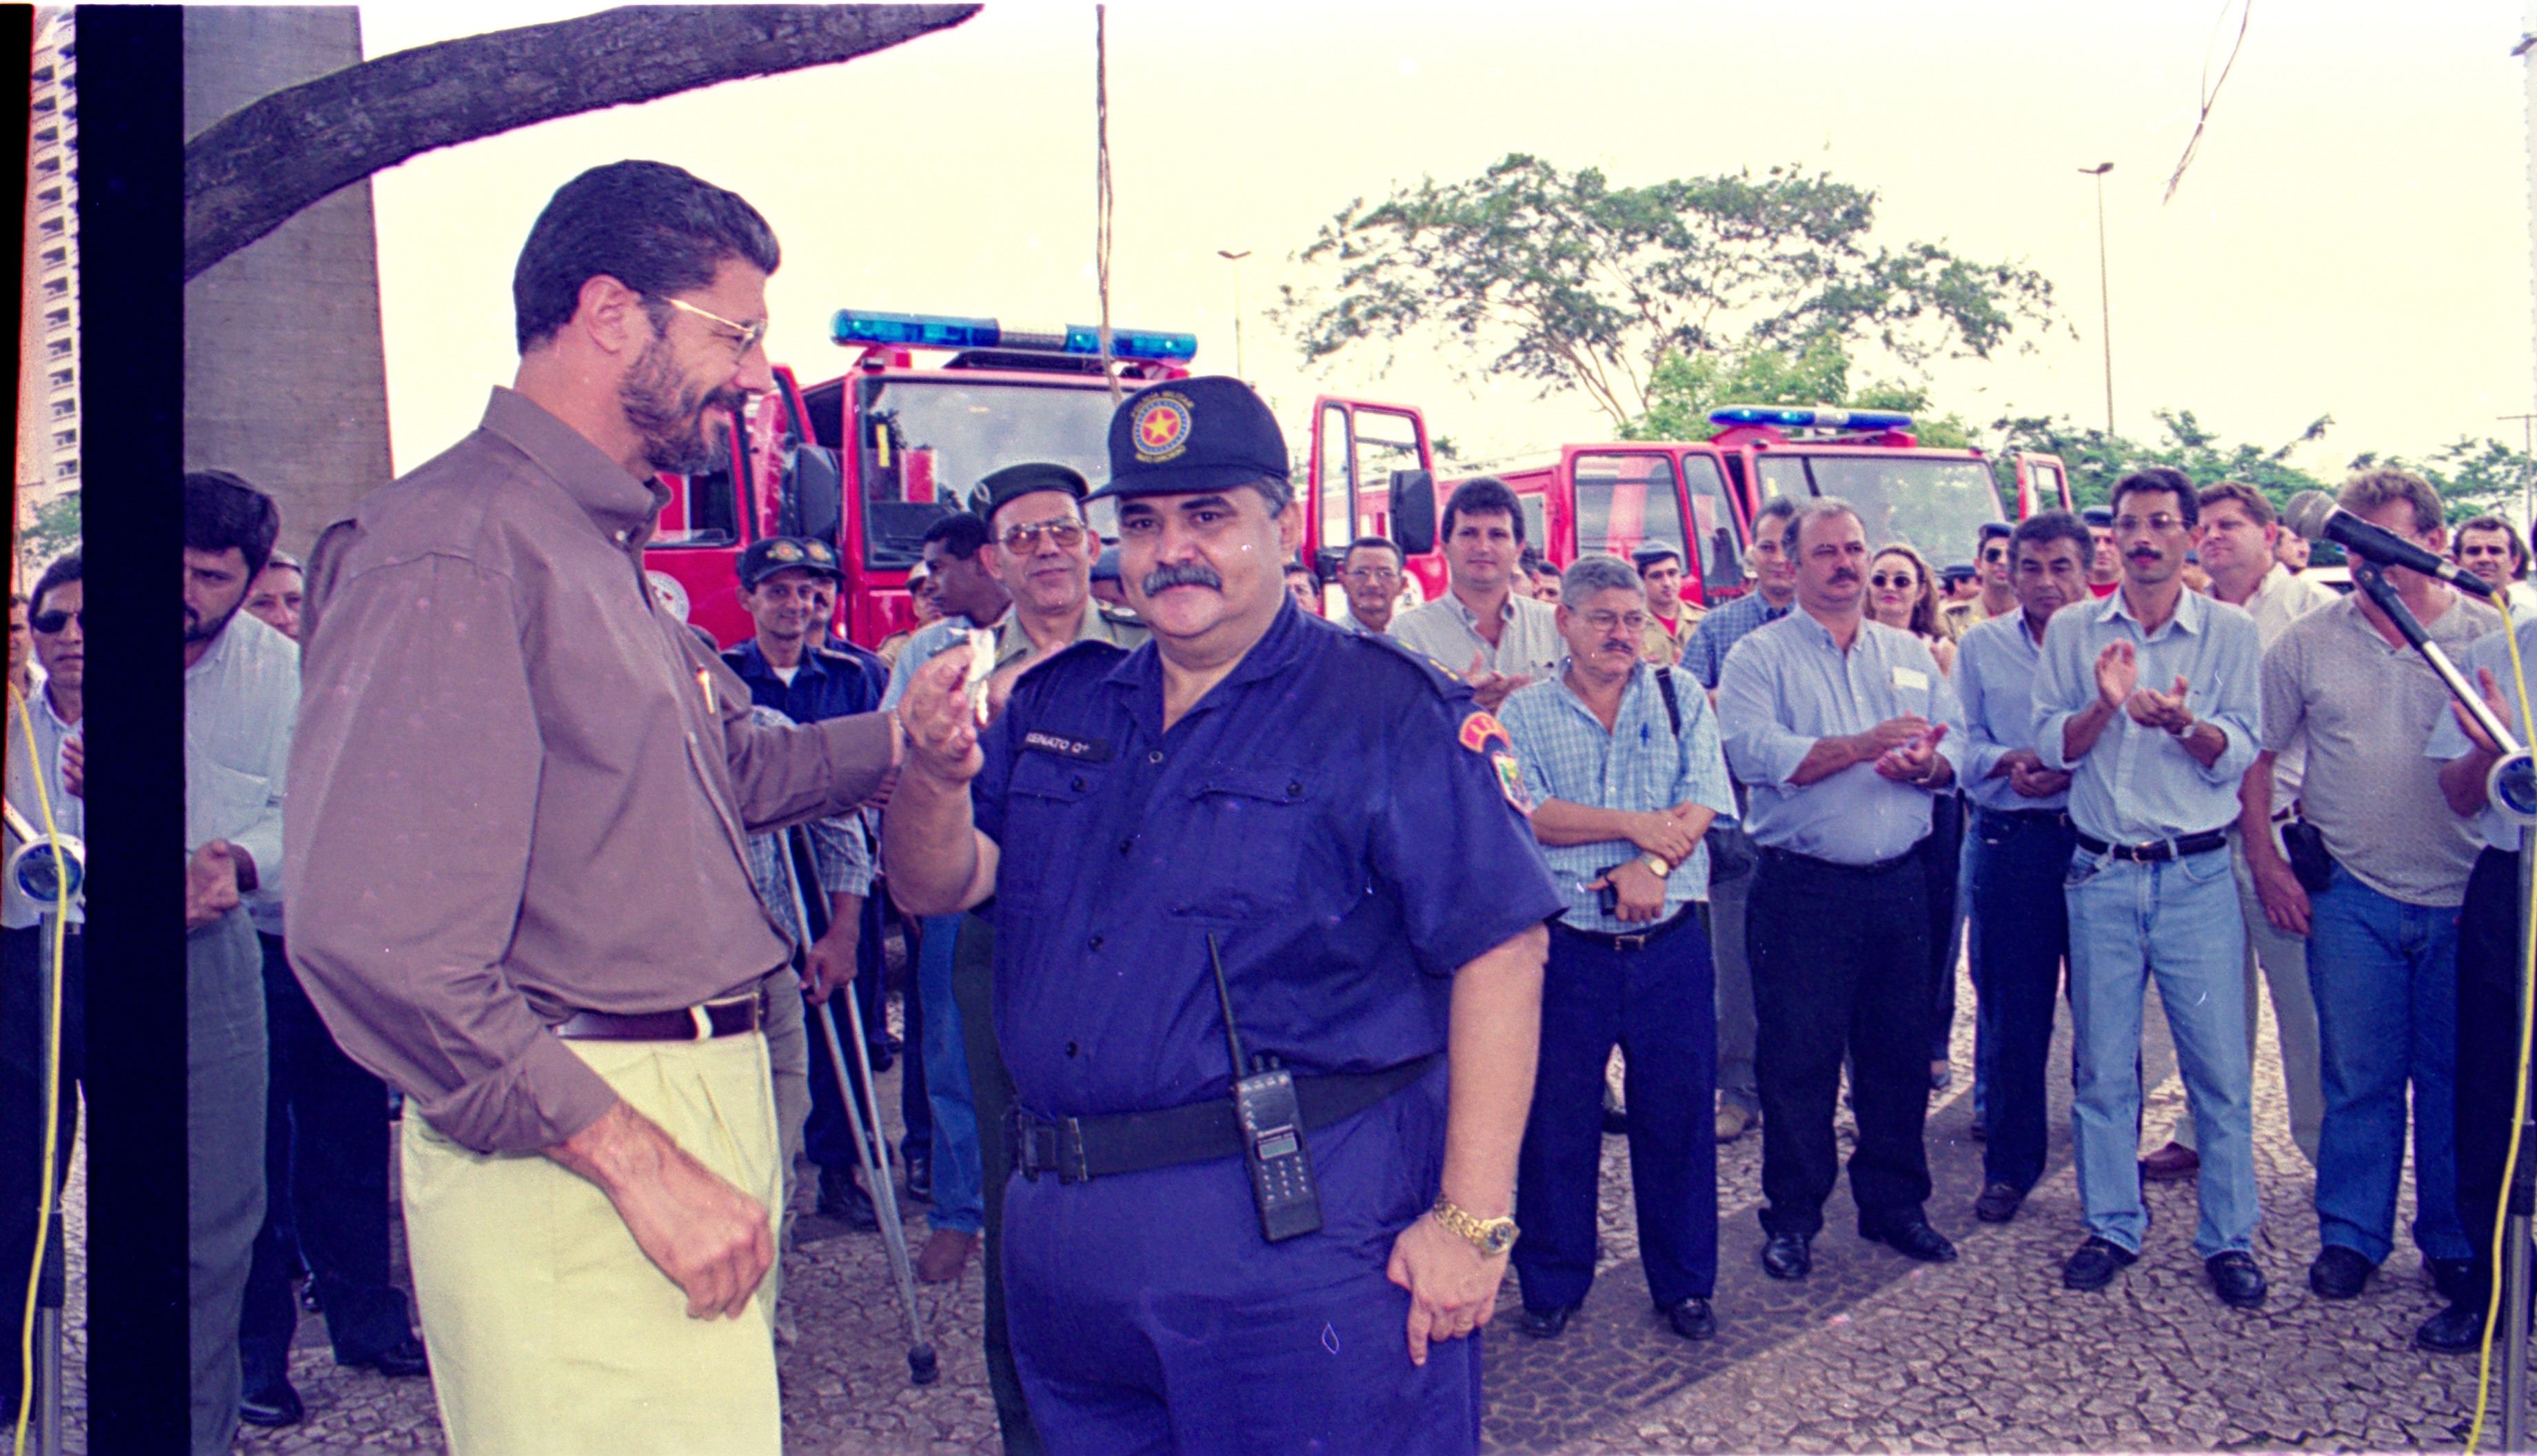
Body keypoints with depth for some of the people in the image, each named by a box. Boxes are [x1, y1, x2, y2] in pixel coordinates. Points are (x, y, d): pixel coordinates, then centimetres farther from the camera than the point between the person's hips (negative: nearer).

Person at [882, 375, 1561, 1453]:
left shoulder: (1392, 715, -8)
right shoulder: (1058, 703, 10)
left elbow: (1499, 951, -13)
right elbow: (937, 886, 8)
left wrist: (1471, 1220, -17)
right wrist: (935, 774, -15)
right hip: (1064, 1235, 6)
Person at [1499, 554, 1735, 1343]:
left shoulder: (1681, 696, 8)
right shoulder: (1525, 711, 3)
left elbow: (1702, 802, -3)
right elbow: (1526, 814, -10)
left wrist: (1651, 865, -19)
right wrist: (1637, 824, -14)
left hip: (1670, 944, 1)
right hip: (1567, 945, -1)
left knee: (1679, 1113, 7)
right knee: (1556, 1119, 6)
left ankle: (1684, 1284, 24)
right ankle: (1553, 1284, 23)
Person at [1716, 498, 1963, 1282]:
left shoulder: (1911, 654, 16)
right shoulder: (1760, 655, 1)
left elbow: (1955, 750, 7)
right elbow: (1751, 749, -16)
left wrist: (1926, 763, -16)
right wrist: (1860, 746, -23)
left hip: (1901, 884, 4)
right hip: (1803, 887, -4)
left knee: (1901, 1050, 10)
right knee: (1798, 1056, 1)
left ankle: (1895, 1202, 26)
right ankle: (1792, 1217, 15)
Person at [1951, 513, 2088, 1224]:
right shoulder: (1980, 646, 11)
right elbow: (1961, 745, 7)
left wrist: (2072, 772, -18)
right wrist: (2011, 761, -12)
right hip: (2009, 841, 1)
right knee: (2009, 1010, 6)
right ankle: (2010, 1164, 19)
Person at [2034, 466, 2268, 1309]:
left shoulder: (2232, 633, 2)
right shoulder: (2072, 632, 6)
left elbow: (2238, 756, -4)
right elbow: (2052, 749, 2)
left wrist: (2184, 723, -24)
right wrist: (2104, 705, -16)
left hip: (2198, 876, -1)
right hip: (2101, 875, 1)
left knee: (2221, 1066, 2)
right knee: (2102, 1066, 7)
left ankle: (2228, 1239, 16)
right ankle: (2112, 1227, 21)